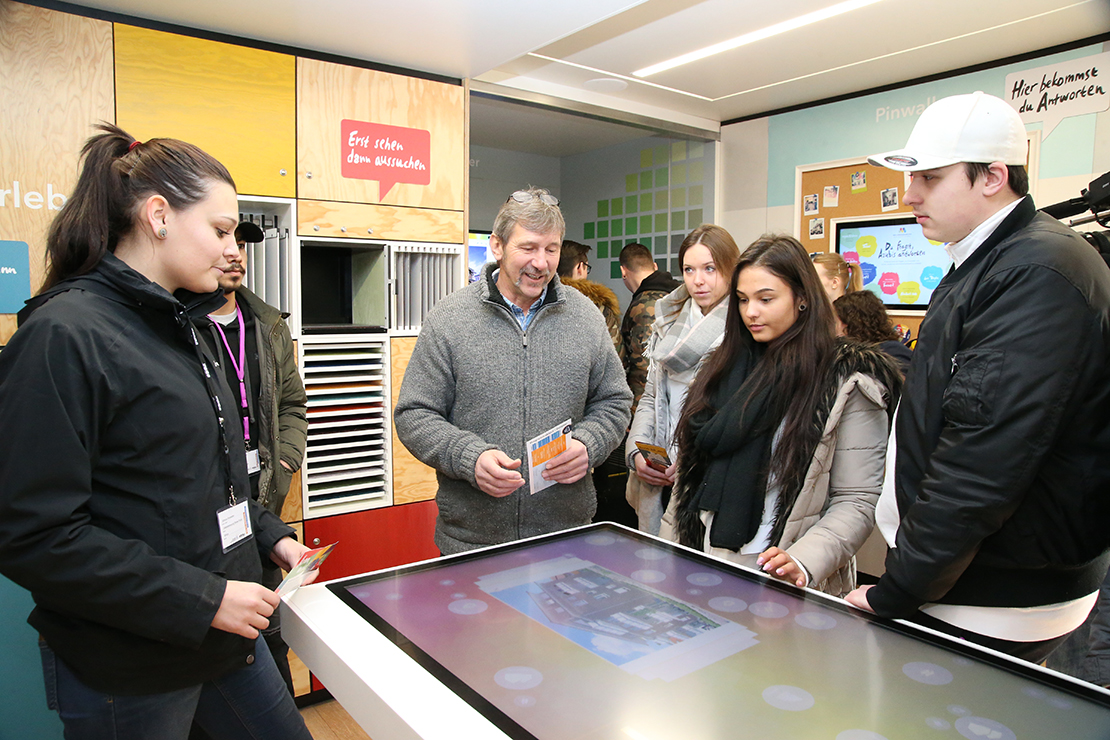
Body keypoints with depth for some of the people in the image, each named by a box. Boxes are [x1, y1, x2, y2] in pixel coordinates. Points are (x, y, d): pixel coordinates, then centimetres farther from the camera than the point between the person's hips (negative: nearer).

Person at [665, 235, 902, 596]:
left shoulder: (846, 380, -8)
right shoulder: (725, 365, 7)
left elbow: (858, 501, -12)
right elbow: (690, 471, 9)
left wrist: (802, 562, -25)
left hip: (780, 582, -4)